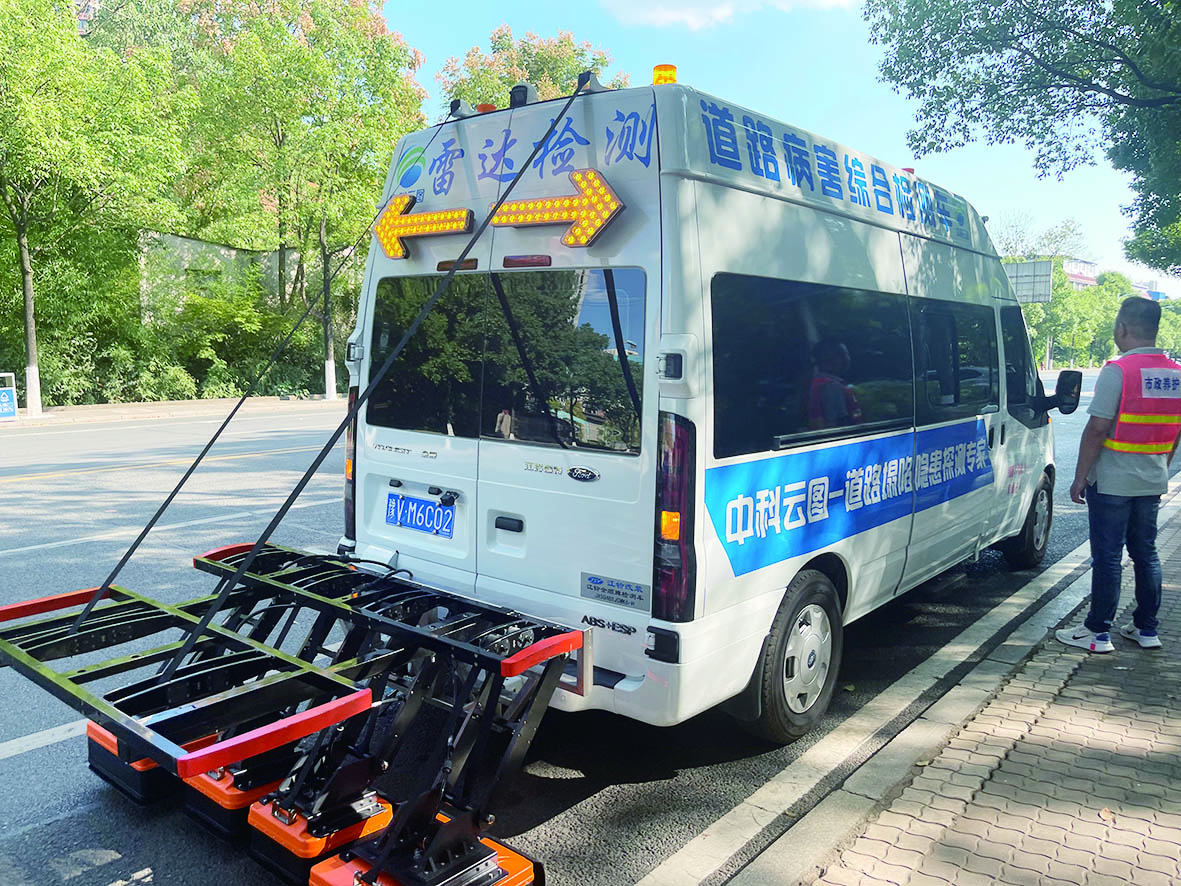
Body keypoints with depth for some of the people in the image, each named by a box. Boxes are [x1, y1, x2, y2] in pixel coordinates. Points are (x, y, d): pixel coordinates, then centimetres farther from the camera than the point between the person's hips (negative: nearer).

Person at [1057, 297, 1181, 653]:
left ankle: (1098, 633, 8)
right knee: (1145, 554, 16)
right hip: (1152, 481, 7)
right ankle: (1146, 630, 24)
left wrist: (1080, 476, -12)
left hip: (1112, 481, -7)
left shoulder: (1118, 370, -17)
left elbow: (1097, 428, -19)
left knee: (1107, 557, 0)